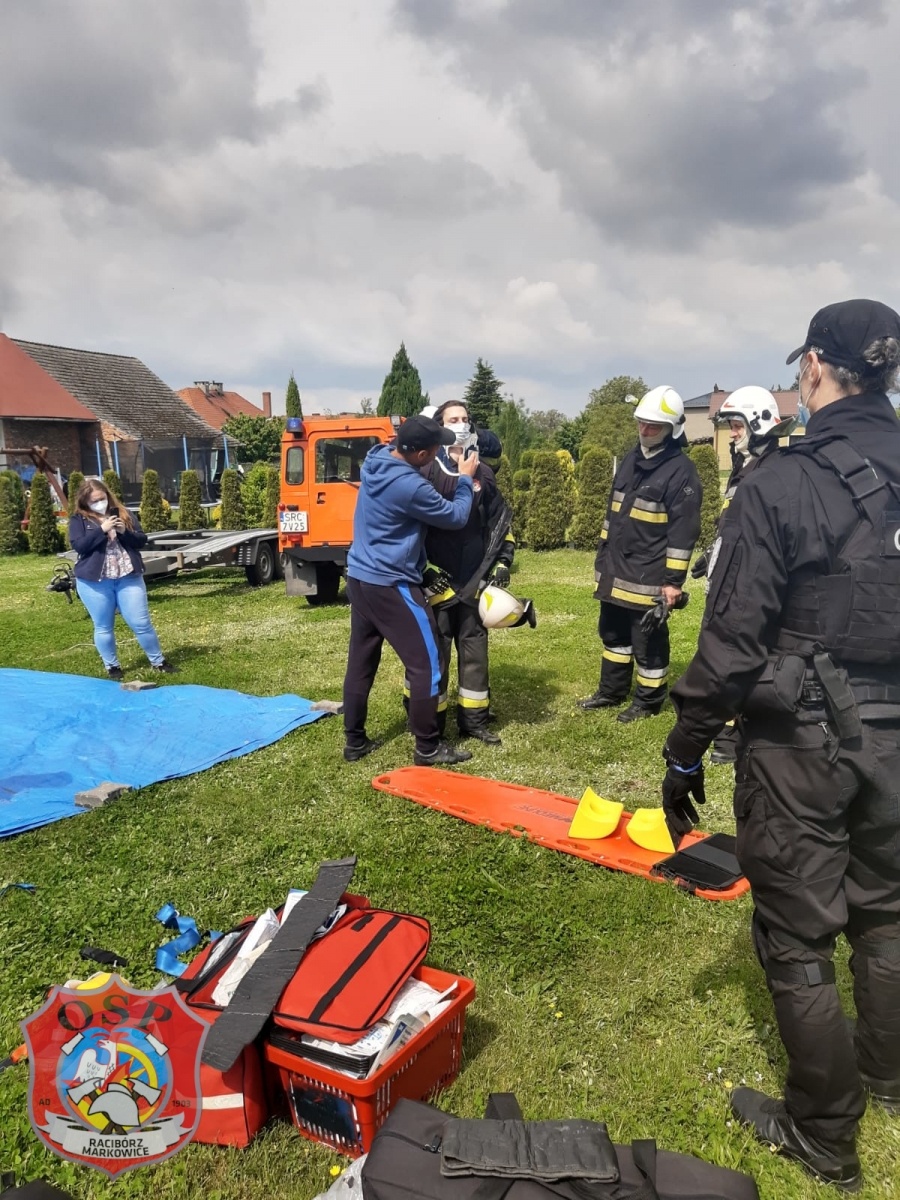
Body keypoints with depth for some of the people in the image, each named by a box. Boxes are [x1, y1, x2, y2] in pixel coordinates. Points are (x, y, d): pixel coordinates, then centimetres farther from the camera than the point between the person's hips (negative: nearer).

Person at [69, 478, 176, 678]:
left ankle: (158, 661, 17)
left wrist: (125, 532, -14)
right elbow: (78, 545, -13)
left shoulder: (124, 513, 8)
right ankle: (112, 667, 22)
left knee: (141, 623, 3)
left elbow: (142, 540, 5)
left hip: (128, 577, 1)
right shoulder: (79, 520, 1)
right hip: (94, 581, -1)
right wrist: (102, 529, -20)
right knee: (103, 627, 8)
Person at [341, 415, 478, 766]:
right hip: (391, 585, -9)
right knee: (426, 665, 1)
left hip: (359, 577, 9)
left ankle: (355, 741, 24)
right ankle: (427, 748, 10)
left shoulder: (375, 459, 2)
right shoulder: (412, 487, -23)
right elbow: (456, 518, -8)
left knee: (360, 660, 14)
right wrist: (465, 479, 5)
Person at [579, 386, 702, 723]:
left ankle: (648, 702, 21)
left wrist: (673, 580, -19)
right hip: (615, 571, 8)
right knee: (613, 632, 19)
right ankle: (611, 692, 35)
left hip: (649, 577, -8)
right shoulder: (631, 459, 11)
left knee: (648, 641, 4)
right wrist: (602, 557, 18)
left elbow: (684, 531, -17)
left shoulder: (681, 471, -14)